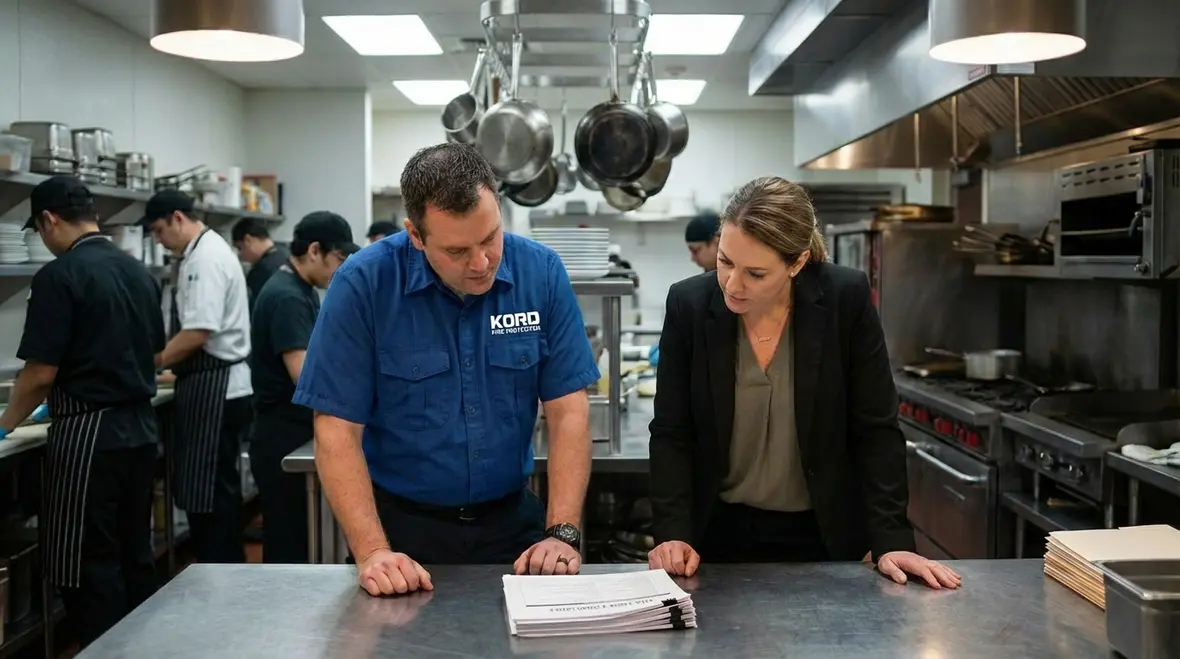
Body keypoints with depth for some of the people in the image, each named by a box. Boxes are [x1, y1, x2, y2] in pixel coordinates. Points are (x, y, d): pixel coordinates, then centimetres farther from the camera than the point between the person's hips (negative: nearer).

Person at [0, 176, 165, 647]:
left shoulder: (59, 276, -13)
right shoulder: (139, 272, 9)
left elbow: (41, 373, -14)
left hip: (88, 435, -8)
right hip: (139, 428, 8)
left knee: (89, 565, 2)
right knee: (135, 553, 15)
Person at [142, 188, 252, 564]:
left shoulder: (206, 257, -16)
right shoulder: (203, 253, 15)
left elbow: (197, 334, -23)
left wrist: (150, 364, -12)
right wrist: (163, 364, 14)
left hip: (215, 387, -10)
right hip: (211, 385, 10)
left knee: (210, 490, -3)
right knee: (208, 488, 16)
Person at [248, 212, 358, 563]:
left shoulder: (302, 291, 13)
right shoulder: (286, 297, -19)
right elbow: (305, 376, -25)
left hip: (297, 435, 10)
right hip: (283, 440, -10)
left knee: (299, 542, 15)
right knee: (289, 547, -2)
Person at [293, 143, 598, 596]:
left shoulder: (542, 273, -8)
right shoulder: (362, 284, -13)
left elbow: (568, 411, -6)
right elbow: (338, 430, -11)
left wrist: (563, 533, -14)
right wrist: (374, 552, -20)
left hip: (511, 520, 2)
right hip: (403, 522, -1)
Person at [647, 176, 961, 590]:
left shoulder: (847, 299, -14)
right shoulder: (688, 304, -11)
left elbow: (876, 429, -10)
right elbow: (671, 434, -6)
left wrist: (891, 540, -15)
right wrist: (673, 535, -16)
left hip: (822, 536, 0)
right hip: (719, 533, 1)